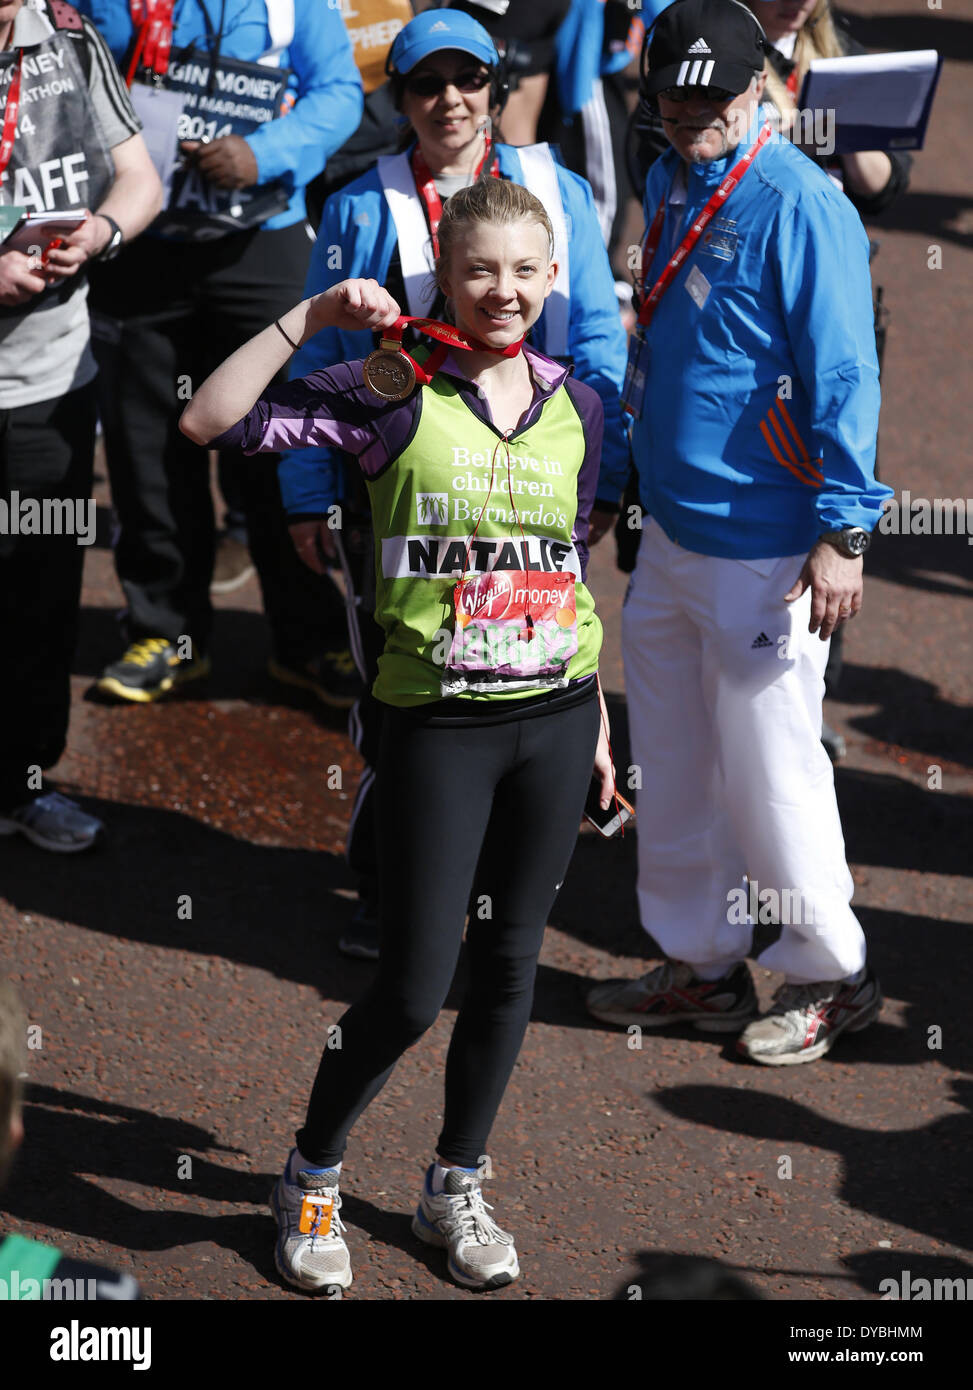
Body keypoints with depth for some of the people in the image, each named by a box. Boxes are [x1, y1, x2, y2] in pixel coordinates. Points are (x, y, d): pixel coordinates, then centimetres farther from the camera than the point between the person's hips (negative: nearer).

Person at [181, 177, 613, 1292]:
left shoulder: (574, 405, 6)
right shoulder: (392, 391, -8)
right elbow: (210, 422, -16)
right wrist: (312, 317, -21)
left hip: (555, 717, 4)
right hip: (437, 724, -4)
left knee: (509, 965, 12)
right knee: (412, 989, -2)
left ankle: (455, 1188, 29)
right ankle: (310, 1177, 21)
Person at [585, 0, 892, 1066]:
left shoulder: (800, 205, -15)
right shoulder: (670, 184, 10)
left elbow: (843, 377, -17)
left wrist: (843, 532, -19)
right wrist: (609, 482, 24)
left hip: (763, 547, -8)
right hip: (669, 530, 8)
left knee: (769, 764, 1)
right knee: (670, 762, 15)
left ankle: (827, 978, 18)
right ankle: (700, 967, 28)